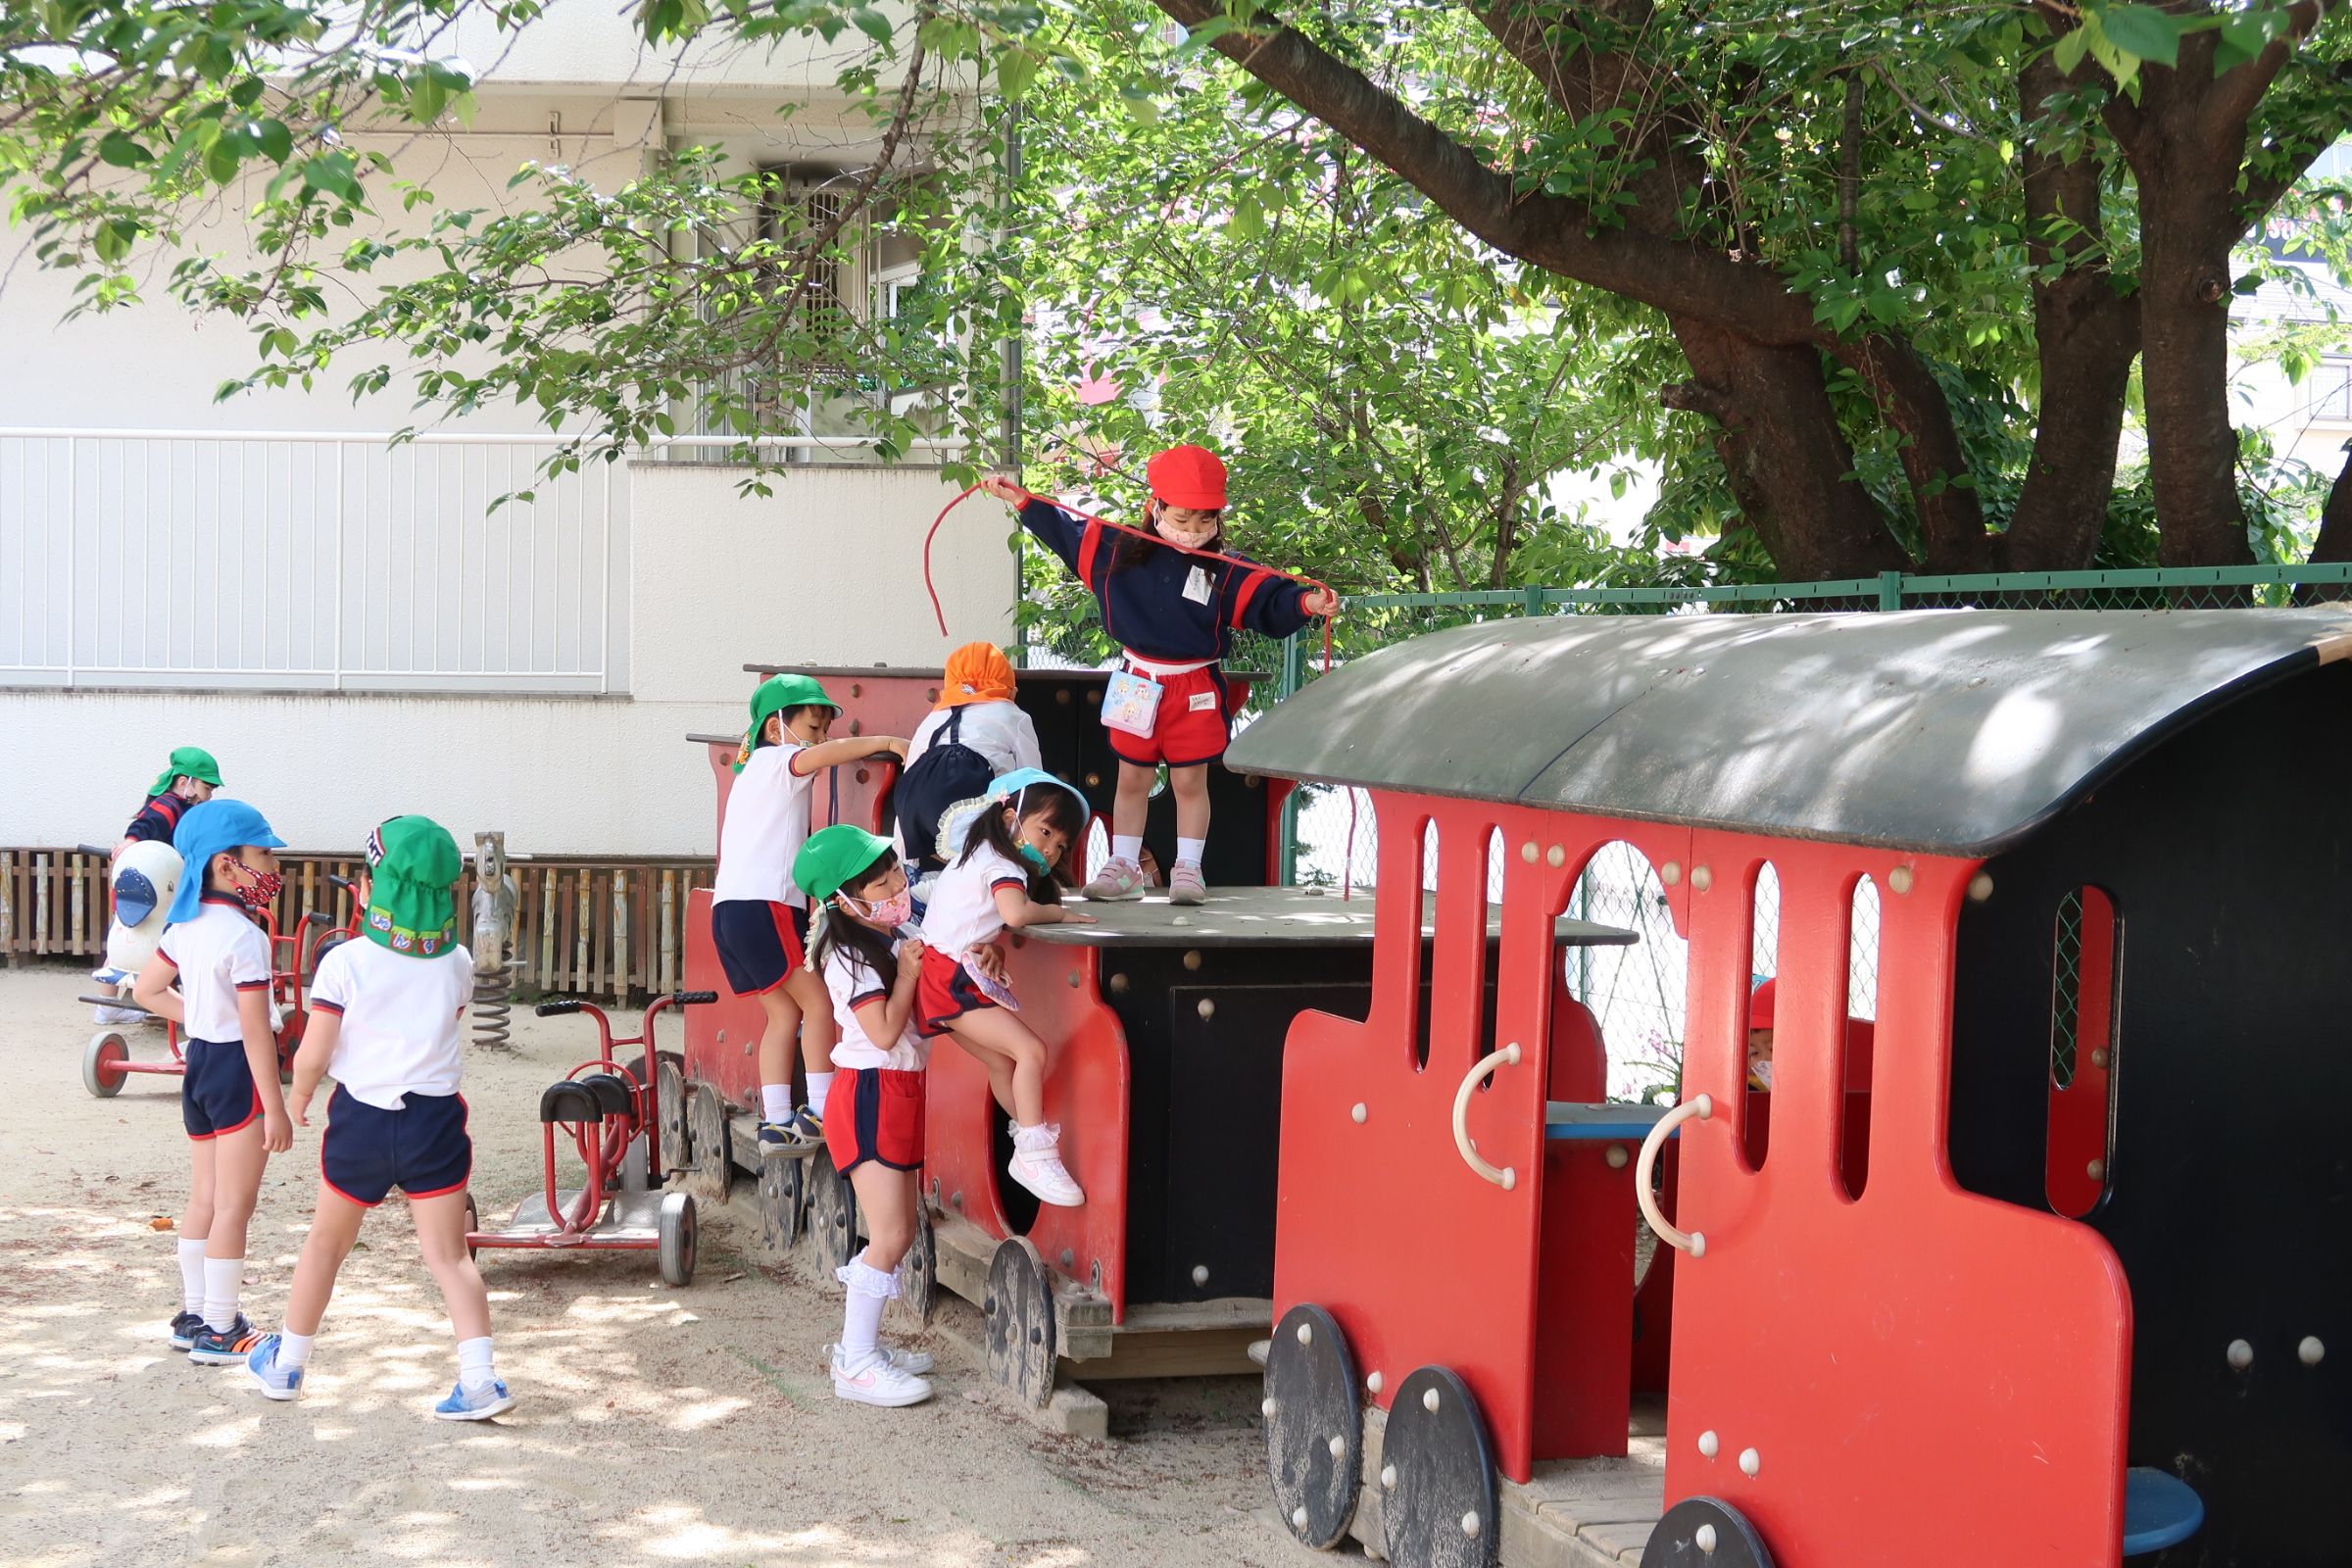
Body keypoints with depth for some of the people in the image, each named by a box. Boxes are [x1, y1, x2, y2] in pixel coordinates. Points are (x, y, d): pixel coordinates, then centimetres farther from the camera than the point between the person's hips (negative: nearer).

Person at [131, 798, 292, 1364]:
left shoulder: (186, 925, 4)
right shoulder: (244, 936, -21)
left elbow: (146, 990, 14)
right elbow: (256, 1031, -22)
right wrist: (275, 1108, -18)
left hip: (199, 1062, 9)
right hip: (237, 1069, -9)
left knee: (204, 1199, 18)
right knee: (234, 1205, 0)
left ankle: (193, 1316, 27)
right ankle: (219, 1332, 6)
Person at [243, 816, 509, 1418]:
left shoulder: (345, 963, -11)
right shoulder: (456, 962, -1)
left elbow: (313, 1055, -10)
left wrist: (298, 1098, 8)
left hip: (361, 1118, -1)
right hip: (436, 1118, 1)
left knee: (326, 1242, 17)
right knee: (448, 1254, 3)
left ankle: (285, 1365, 31)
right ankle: (480, 1379, -8)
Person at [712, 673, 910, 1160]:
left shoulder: (754, 769, 26)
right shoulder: (778, 761, -2)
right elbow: (820, 756, -23)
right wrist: (886, 742, -24)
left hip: (729, 908, 9)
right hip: (763, 905, -9)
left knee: (785, 1012, 10)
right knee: (817, 1002, -4)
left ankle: (776, 1124, 5)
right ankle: (821, 1113, -4)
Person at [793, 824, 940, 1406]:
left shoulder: (900, 935, 10)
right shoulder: (851, 957, -16)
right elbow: (884, 1031, -22)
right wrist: (910, 972, -13)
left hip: (900, 1094, 9)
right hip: (870, 1094, -9)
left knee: (902, 1228, 14)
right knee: (890, 1236, -10)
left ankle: (860, 1340, 24)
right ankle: (856, 1364, -4)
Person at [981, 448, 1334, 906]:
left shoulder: (1228, 571, -8)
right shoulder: (1120, 551, -2)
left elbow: (1269, 601, -16)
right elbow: (1065, 533, 8)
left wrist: (1305, 603, -36)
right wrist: (1020, 500, 6)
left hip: (1195, 690, -2)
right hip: (1138, 684, 2)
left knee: (1190, 782, 6)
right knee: (1131, 781, 12)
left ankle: (1187, 869, 18)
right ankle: (1123, 868, 23)